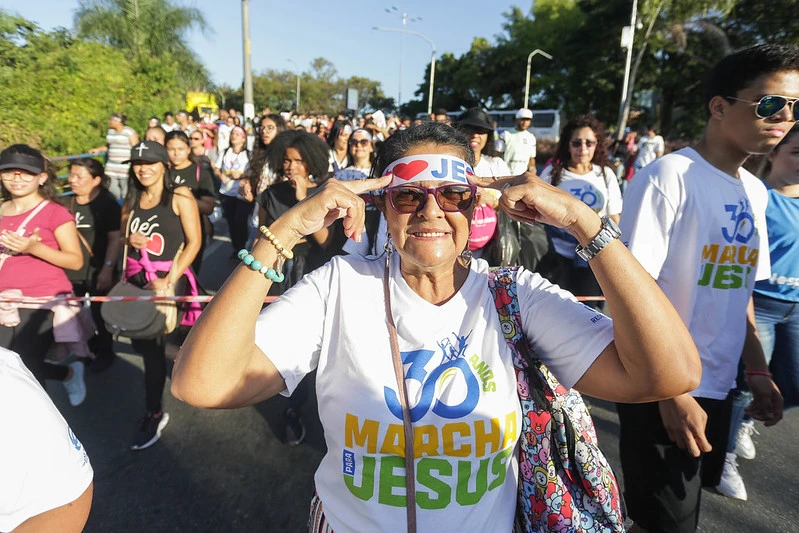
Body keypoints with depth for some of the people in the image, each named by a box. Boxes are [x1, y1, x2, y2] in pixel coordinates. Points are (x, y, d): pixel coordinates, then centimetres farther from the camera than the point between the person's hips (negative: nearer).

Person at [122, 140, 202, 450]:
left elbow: (194, 241, -12)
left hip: (170, 277, -6)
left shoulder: (179, 197, -8)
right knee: (141, 341, 11)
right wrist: (129, 239, -6)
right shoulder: (131, 201, 10)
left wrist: (168, 281, -17)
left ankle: (154, 414, 8)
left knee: (153, 345, -7)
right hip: (137, 278, 6)